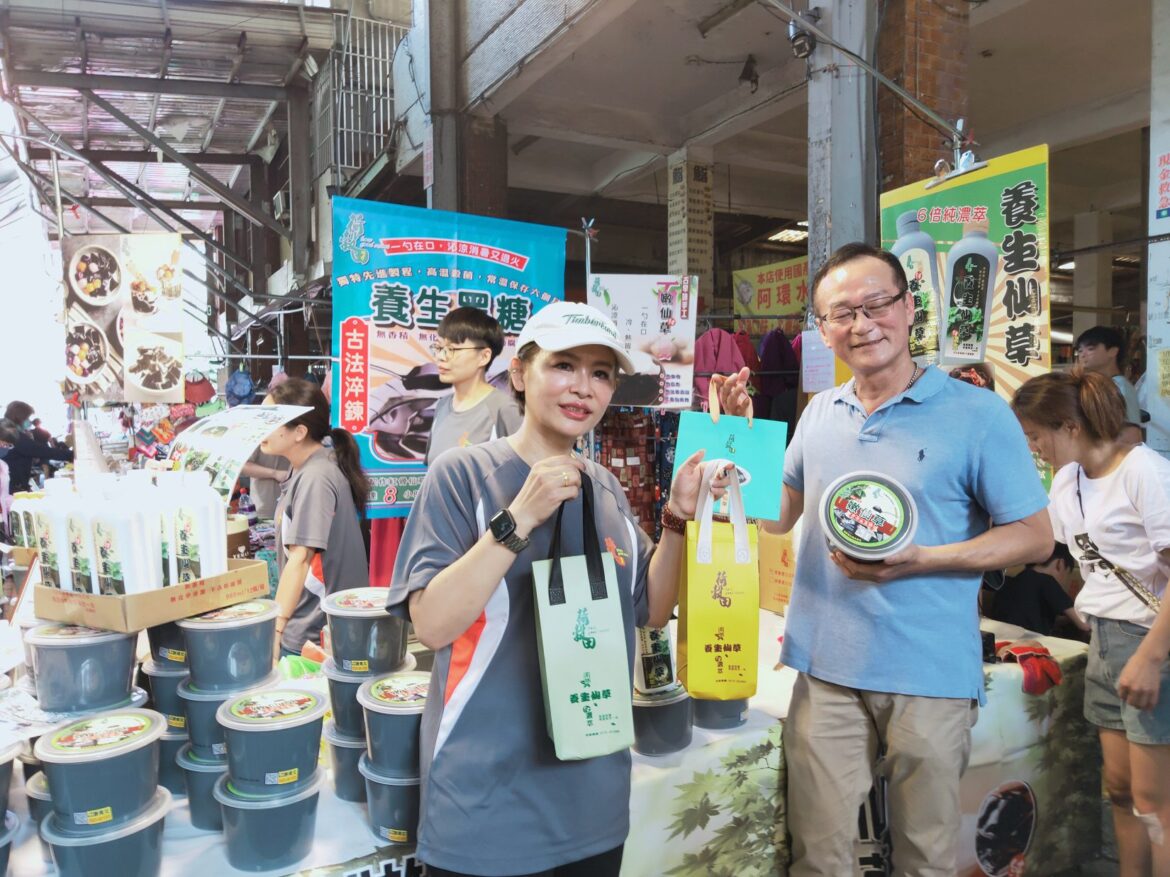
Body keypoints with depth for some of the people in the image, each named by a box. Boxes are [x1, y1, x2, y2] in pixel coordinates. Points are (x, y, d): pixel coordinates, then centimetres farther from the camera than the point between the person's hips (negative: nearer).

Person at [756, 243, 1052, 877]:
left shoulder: (977, 413, -7)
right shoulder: (819, 413, 7)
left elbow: (1035, 537, -5)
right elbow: (776, 516, 15)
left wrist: (921, 560, -19)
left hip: (929, 675, -3)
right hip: (826, 669, 4)